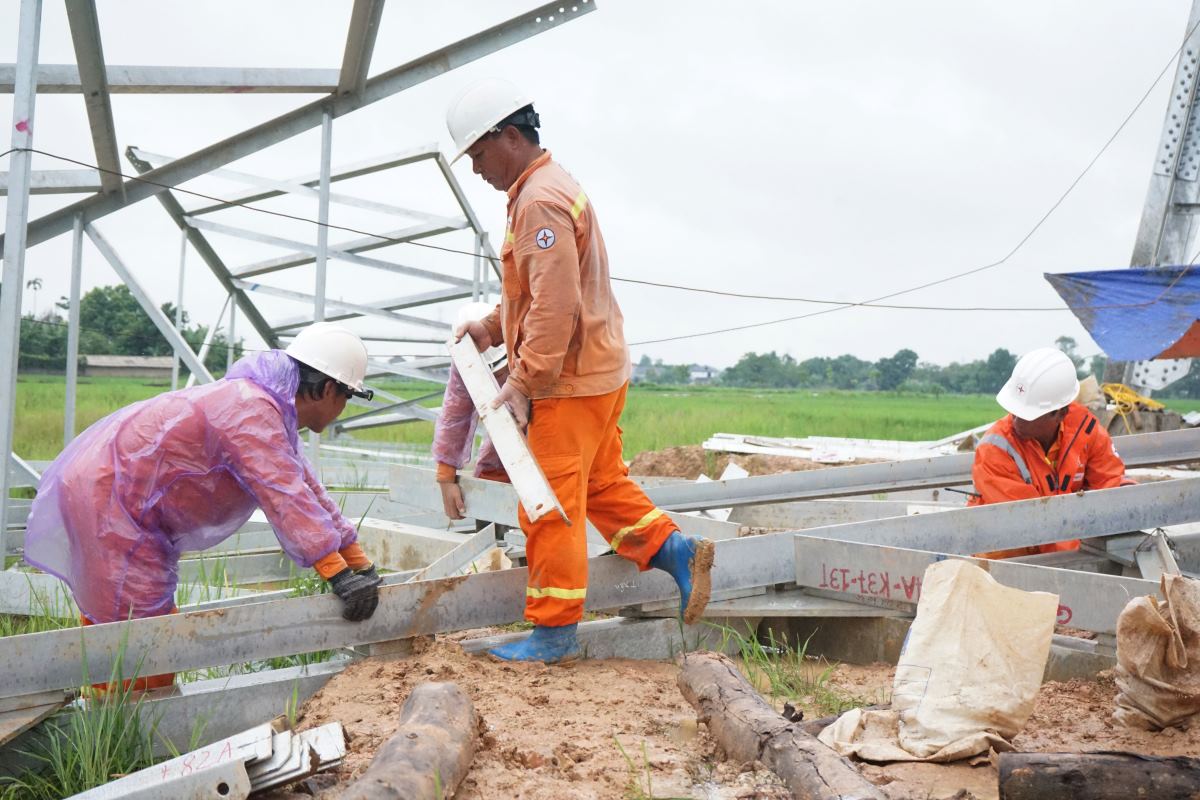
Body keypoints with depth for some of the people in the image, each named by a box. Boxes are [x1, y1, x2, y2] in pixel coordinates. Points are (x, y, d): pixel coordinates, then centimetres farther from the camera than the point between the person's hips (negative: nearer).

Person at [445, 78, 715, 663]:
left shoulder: (541, 202, -19)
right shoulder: (547, 188, 16)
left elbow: (555, 307, -25)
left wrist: (523, 385, -22)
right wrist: (491, 327, 16)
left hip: (571, 382, -10)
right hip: (598, 372, 10)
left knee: (551, 505, -2)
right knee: (602, 484, 19)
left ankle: (554, 633, 8)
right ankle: (676, 550, 15)